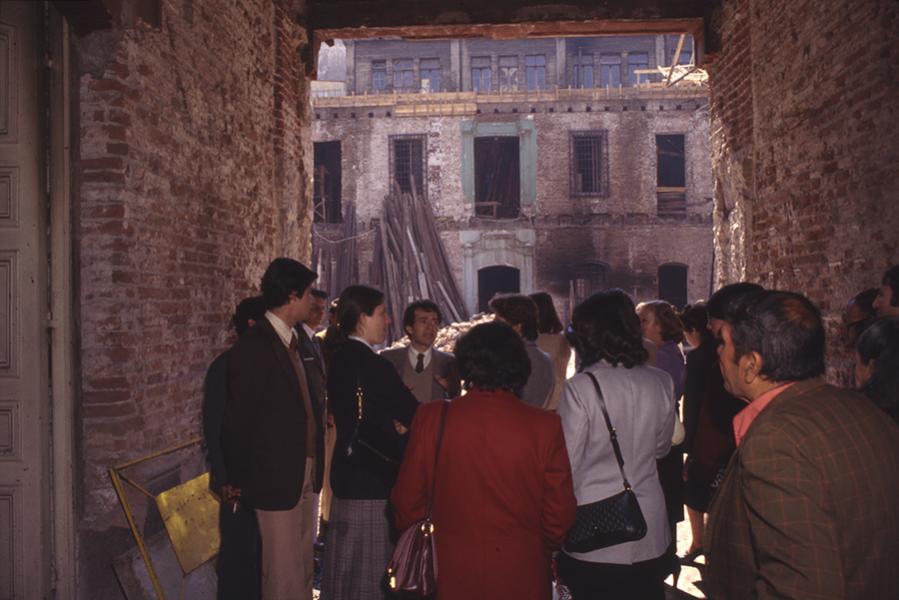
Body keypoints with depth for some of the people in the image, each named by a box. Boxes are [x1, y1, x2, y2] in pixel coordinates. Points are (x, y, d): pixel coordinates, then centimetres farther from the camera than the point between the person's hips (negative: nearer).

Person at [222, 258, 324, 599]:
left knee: (303, 569, 17)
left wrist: (317, 465, 5)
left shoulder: (299, 341, 10)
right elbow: (238, 421, -12)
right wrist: (239, 482, -6)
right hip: (276, 478, -8)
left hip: (306, 473, 8)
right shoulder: (253, 347, -15)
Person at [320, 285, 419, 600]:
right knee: (369, 570, 4)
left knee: (345, 561, 19)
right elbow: (414, 414, -15)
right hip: (373, 478, -9)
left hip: (347, 472, 9)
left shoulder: (339, 357, 6)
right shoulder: (373, 364, -20)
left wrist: (392, 423, 2)